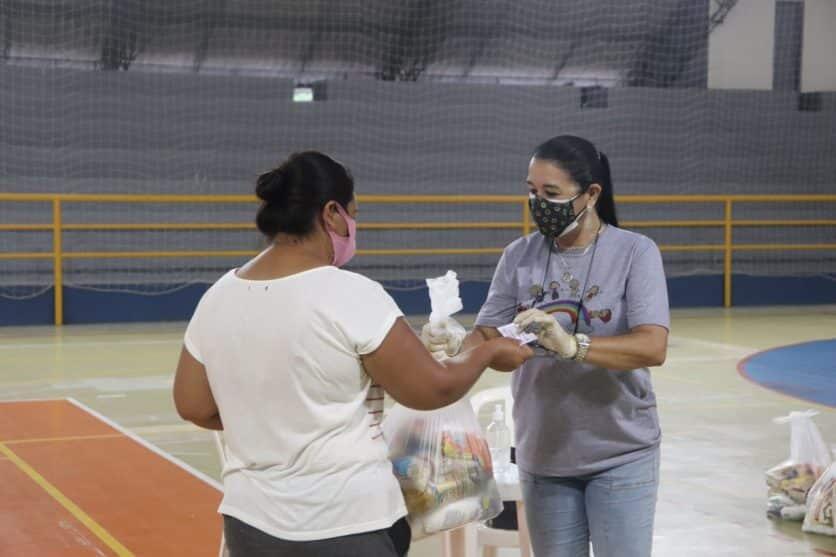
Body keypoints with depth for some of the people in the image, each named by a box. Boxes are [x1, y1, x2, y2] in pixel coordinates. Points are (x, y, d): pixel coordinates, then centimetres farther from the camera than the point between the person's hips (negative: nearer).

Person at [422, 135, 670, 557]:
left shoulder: (635, 252, -11)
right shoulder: (519, 256, 0)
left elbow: (653, 347, -22)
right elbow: (488, 337, -4)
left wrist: (571, 345, -36)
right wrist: (455, 347, -27)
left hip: (621, 455, -3)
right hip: (543, 456, 3)